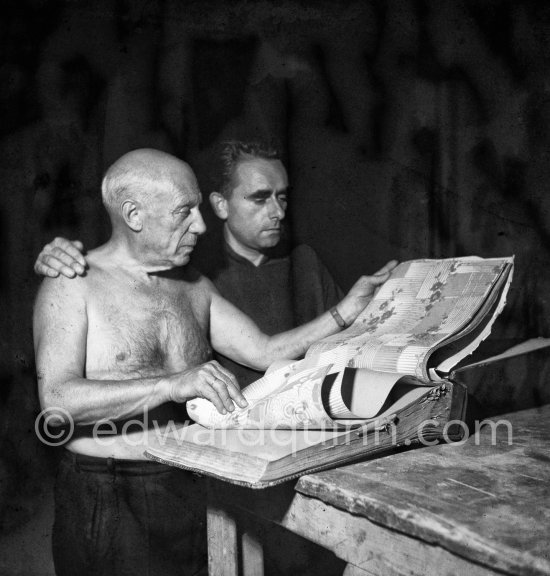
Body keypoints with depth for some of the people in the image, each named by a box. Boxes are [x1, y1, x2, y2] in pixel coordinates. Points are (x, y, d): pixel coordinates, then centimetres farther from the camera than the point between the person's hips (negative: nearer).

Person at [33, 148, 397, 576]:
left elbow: (265, 352, 7)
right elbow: (57, 400, -22)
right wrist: (170, 385, -33)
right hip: (105, 500, -5)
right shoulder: (74, 286, -10)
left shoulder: (193, 287, 9)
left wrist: (346, 311, -2)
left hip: (188, 488, 5)